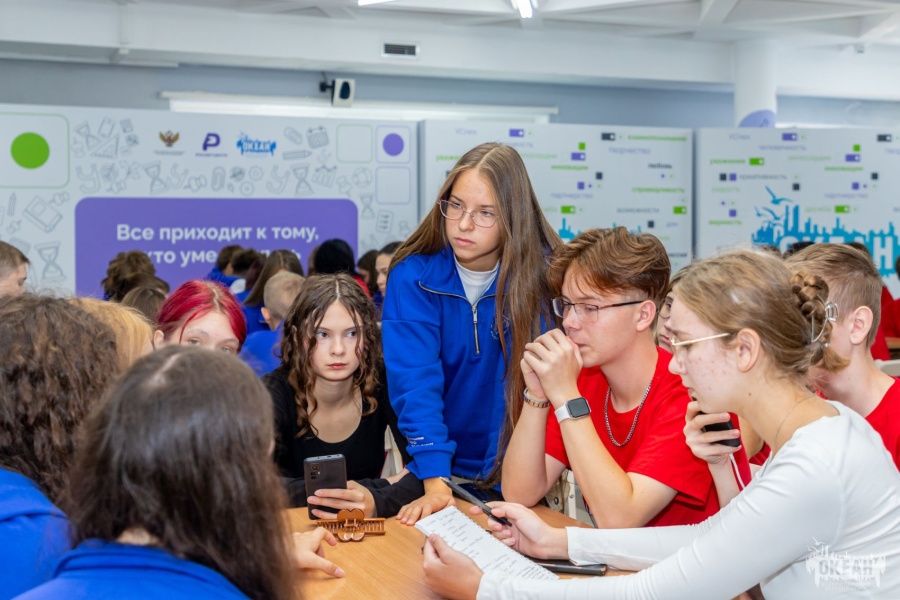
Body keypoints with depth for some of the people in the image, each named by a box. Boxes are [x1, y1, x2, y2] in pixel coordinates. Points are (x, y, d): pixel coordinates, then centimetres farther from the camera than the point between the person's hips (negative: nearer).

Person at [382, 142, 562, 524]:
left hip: (510, 468, -1)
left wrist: (503, 480, -21)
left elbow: (525, 385, -12)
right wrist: (435, 484, -26)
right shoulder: (414, 276, -8)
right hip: (439, 465, 1)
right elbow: (416, 381, -15)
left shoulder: (541, 277, -10)